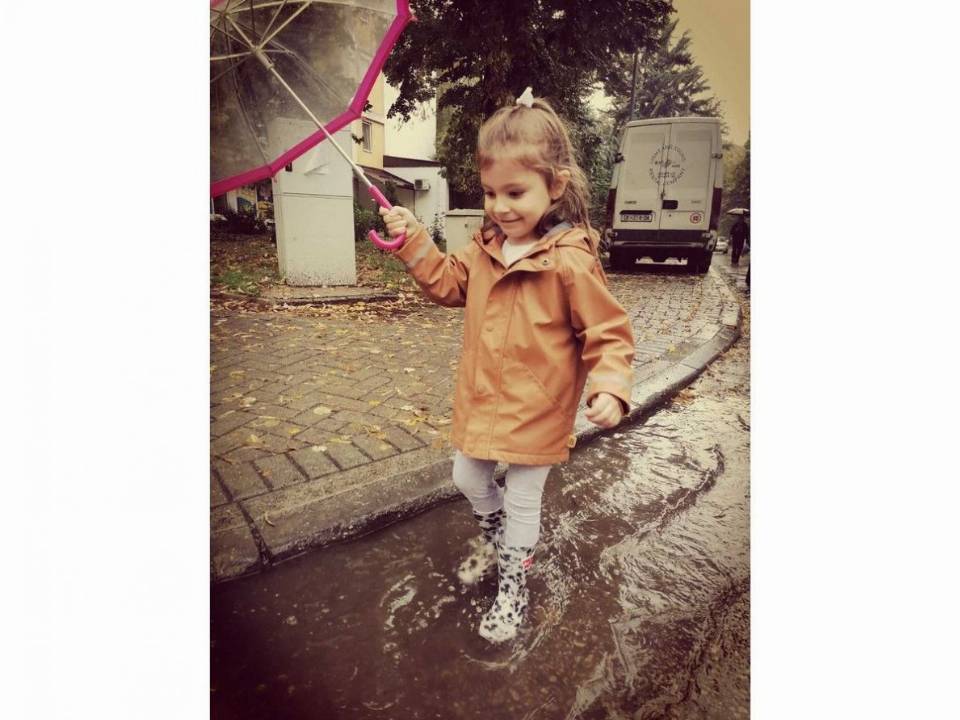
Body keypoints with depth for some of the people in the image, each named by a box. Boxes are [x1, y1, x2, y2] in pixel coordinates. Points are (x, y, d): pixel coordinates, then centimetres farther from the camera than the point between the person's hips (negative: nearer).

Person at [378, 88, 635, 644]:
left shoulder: (571, 262, -21)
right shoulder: (485, 247, 0)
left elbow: (609, 333, -16)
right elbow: (449, 283, 14)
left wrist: (610, 388, -31)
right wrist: (414, 240, 2)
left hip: (537, 411, -7)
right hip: (481, 399, 7)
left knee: (521, 502, 11)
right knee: (468, 479, 23)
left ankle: (512, 591, 38)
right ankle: (500, 545, 55)